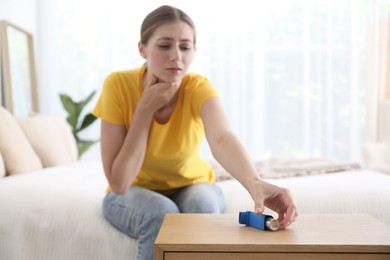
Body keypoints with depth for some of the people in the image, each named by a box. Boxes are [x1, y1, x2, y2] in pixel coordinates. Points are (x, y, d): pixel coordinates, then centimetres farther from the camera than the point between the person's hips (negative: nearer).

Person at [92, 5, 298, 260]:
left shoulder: (199, 88, -22)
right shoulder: (118, 85, -23)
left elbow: (223, 139, -44)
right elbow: (118, 182, -25)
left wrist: (255, 183, -64)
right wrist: (146, 108, -29)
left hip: (192, 187, 1)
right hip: (135, 193, 0)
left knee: (203, 207, -31)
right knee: (161, 213, -32)